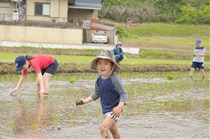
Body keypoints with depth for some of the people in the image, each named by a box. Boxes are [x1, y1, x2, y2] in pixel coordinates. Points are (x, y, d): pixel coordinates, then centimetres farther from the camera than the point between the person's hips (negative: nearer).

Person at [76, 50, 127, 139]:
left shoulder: (114, 79, -22)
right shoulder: (99, 80, -1)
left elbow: (123, 94, -20)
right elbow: (97, 94, 14)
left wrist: (119, 107, -32)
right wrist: (85, 101, 7)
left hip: (114, 109, -8)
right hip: (105, 109, 8)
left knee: (103, 128, -20)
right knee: (113, 130, 22)